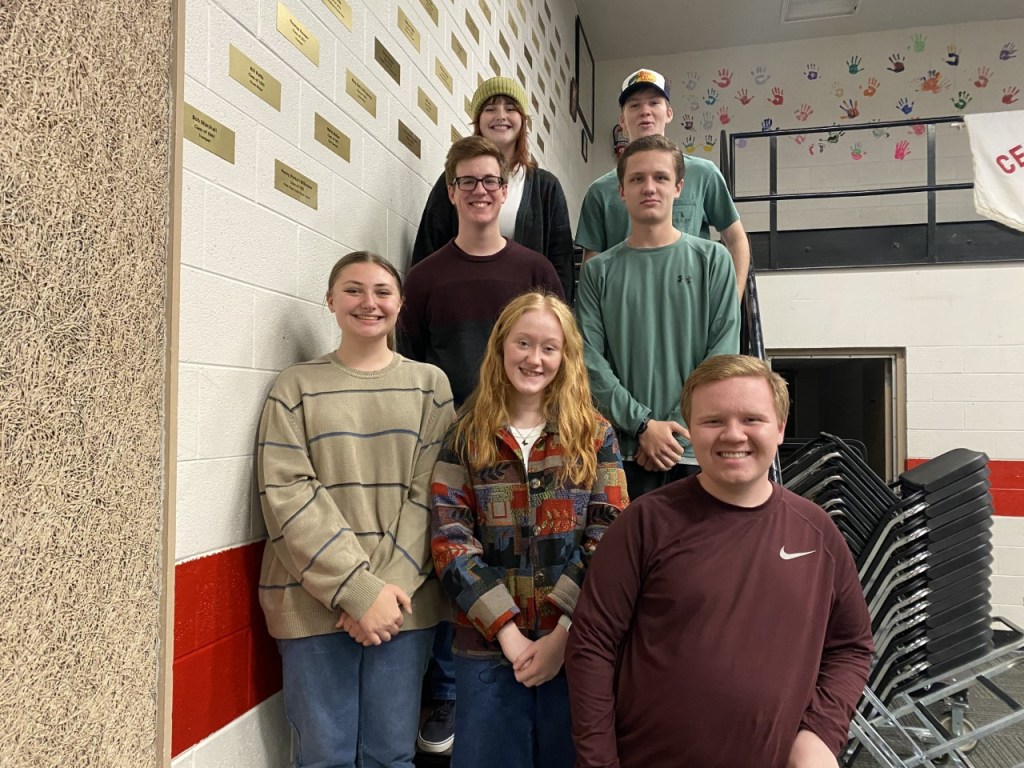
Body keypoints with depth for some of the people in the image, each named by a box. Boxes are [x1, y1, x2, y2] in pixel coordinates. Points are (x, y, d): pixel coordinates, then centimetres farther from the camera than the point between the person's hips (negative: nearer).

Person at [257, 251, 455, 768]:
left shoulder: (429, 384, 6)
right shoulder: (295, 387, 3)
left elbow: (431, 492, 1)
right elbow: (286, 494, -6)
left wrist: (389, 584, -10)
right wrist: (358, 589, -14)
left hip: (403, 598, 1)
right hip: (313, 602, -1)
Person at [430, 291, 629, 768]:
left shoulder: (595, 435, 2)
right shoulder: (467, 435, 2)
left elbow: (609, 541, -4)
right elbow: (450, 540, -5)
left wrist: (564, 634, -12)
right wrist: (507, 630, -12)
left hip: (576, 643, 0)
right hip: (488, 644, 0)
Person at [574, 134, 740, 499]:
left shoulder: (712, 260, 5)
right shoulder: (599, 270, 6)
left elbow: (723, 354, -1)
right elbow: (590, 361, -2)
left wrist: (675, 426, -10)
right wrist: (644, 425, -12)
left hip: (697, 447, 0)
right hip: (625, 449, 0)